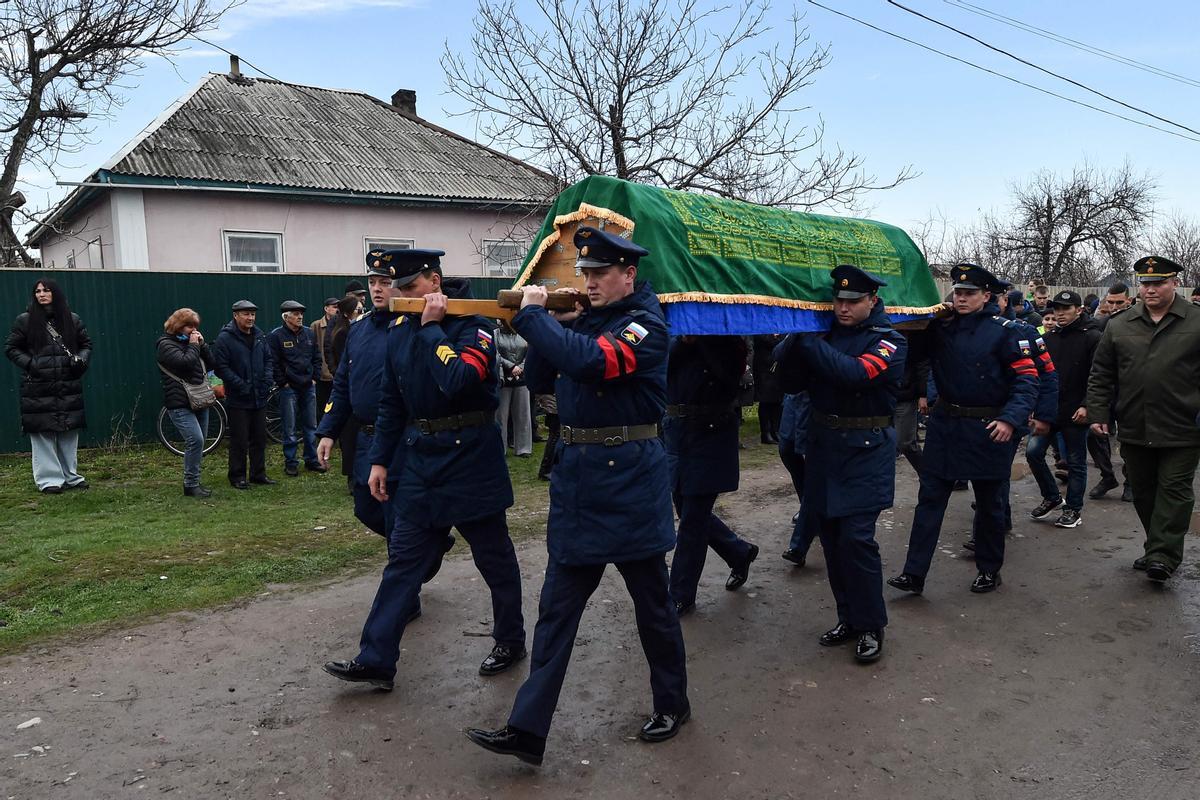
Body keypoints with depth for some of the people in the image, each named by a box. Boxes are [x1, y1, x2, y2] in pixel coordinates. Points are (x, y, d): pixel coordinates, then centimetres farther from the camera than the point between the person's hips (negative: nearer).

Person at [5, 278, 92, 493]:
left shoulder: (72, 319, 9)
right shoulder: (25, 321, 2)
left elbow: (86, 344, 19)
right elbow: (11, 348, 7)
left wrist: (81, 359, 0)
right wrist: (30, 363, -8)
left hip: (69, 386, 3)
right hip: (38, 389, -3)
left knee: (69, 433, 7)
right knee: (43, 434, -4)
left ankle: (70, 476, 16)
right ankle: (49, 479, 1)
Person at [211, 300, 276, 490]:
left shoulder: (259, 336, 9)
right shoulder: (225, 338, -10)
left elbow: (269, 359, 16)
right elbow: (220, 367, -14)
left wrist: (268, 379, 0)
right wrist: (241, 385, -18)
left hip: (259, 397, 6)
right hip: (237, 400, -6)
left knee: (259, 438, 12)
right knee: (239, 440, 0)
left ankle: (258, 474, 23)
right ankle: (237, 477, 11)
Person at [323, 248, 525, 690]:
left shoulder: (472, 325, -13)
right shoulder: (399, 329, 7)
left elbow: (457, 381, -31)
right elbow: (391, 400, 13)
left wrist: (431, 326, -21)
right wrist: (380, 459, 10)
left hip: (470, 459, -6)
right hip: (421, 459, 6)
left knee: (493, 555, 9)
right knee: (403, 559, 7)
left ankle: (510, 641, 28)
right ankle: (375, 660, 13)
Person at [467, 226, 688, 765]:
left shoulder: (645, 325, -11)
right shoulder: (583, 317, 11)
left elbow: (587, 361, -29)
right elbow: (539, 380, 10)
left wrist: (532, 315, -18)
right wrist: (553, 324, -3)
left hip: (629, 481, -7)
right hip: (575, 477, 7)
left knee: (652, 603, 10)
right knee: (556, 607, 7)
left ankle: (672, 705, 31)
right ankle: (528, 730, 12)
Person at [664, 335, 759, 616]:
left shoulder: (728, 339, -3)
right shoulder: (676, 334, 8)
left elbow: (728, 371, -22)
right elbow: (664, 363, -9)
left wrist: (700, 337, -24)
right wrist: (685, 339, -22)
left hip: (711, 432, -5)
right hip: (675, 430, 5)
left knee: (693, 519, 0)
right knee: (689, 511, 13)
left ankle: (681, 596, 13)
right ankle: (741, 553, 37)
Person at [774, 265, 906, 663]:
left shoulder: (889, 342, -6)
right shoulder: (824, 333, 8)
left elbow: (853, 373, -25)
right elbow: (790, 381, 2)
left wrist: (808, 341, -21)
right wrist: (796, 337, -12)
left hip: (865, 451, -5)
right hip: (823, 446, 5)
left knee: (856, 537, -10)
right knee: (830, 536, 10)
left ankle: (871, 627, 7)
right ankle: (849, 618, 26)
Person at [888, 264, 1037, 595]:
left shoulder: (1004, 330, -9)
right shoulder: (940, 327, 3)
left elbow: (1027, 379, -11)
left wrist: (1010, 419, -22)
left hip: (988, 430, -3)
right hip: (945, 425, 3)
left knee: (989, 502, 12)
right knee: (929, 499, 2)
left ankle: (990, 570, 30)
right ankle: (914, 573, 6)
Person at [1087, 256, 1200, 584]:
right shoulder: (1120, 326, 7)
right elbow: (1101, 375, 9)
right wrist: (1098, 414, 3)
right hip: (1134, 430, 4)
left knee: (1173, 490, -1)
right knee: (1143, 493, 12)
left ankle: (1162, 555, 1)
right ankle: (1158, 550, 26)